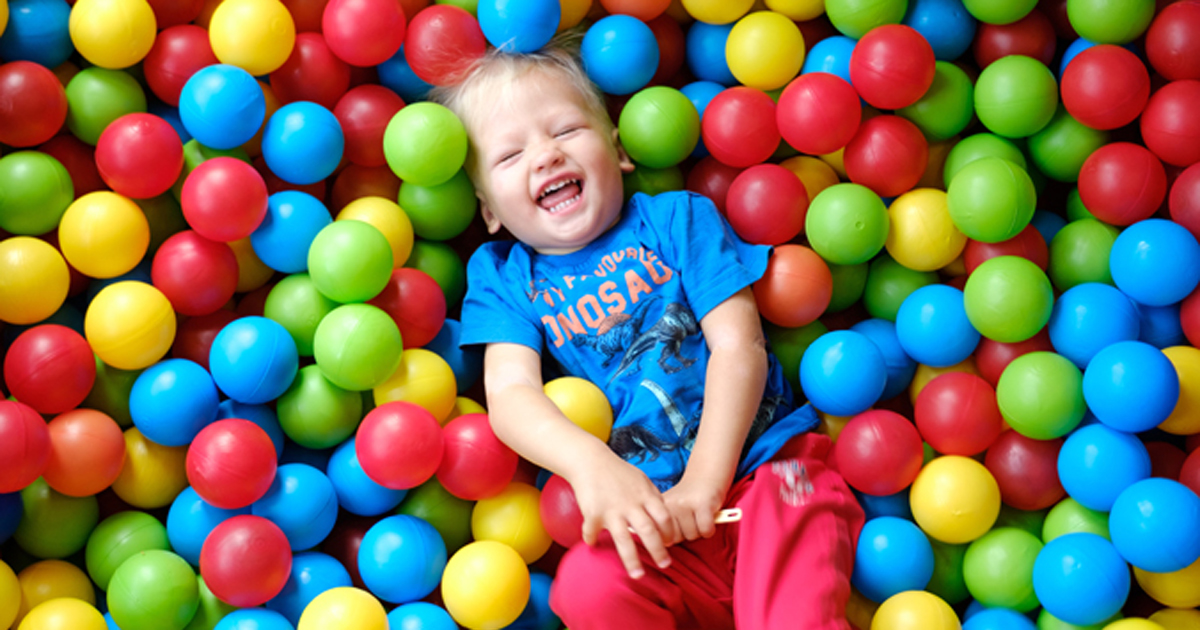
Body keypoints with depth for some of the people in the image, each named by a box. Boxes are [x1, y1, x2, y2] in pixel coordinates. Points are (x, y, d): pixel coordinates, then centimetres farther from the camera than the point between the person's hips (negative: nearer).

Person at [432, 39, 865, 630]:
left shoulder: (677, 218, 9)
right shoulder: (502, 277, 12)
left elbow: (738, 346, 0)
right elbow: (510, 393, -5)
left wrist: (706, 481, -13)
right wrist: (590, 464, -27)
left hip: (762, 463, -2)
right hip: (646, 509, 3)